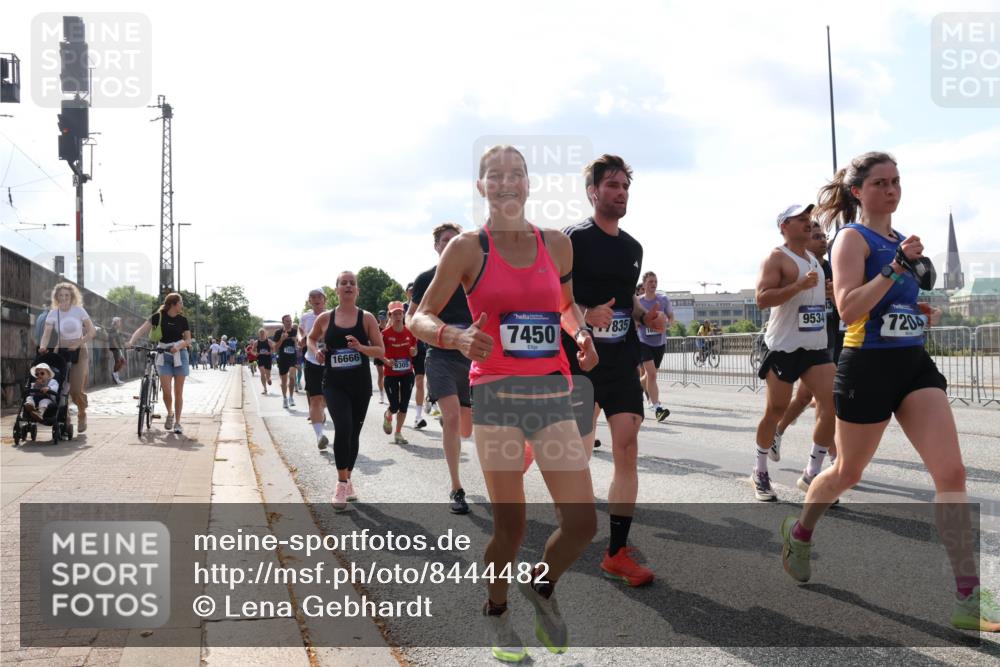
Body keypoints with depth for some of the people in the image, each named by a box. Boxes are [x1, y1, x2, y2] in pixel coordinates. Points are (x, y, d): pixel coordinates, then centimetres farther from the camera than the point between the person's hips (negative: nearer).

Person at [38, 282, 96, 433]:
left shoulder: (79, 311, -6)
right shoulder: (53, 314, -2)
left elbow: (92, 331, -6)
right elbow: (46, 334, -11)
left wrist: (78, 343, -18)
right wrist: (43, 346, -31)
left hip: (79, 352, -2)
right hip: (61, 352, 2)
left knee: (76, 389, -12)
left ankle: (82, 415, 15)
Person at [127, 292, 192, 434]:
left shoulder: (182, 320, 2)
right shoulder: (158, 317, -4)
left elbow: (188, 340, 1)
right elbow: (142, 329, -11)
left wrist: (178, 346, -18)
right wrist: (132, 341, -28)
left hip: (179, 355, 1)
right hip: (163, 356, -1)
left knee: (178, 391, 1)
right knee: (166, 390, -10)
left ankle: (177, 422, 11)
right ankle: (170, 414, 18)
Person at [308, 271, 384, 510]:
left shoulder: (367, 318, -2)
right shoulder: (325, 318, 1)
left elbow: (381, 351, -3)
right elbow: (311, 338, 20)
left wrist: (361, 347, -21)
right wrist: (316, 351, -1)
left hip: (361, 383, 1)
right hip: (334, 384, -1)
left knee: (354, 433, 11)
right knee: (343, 428, -21)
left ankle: (348, 480, 30)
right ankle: (342, 483, -9)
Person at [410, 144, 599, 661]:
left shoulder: (557, 244, 9)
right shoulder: (467, 248, -1)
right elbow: (420, 318, 0)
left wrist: (581, 334, 3)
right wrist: (457, 338, -21)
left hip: (553, 394, 3)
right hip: (497, 395, -3)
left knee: (582, 523, -4)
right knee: (510, 525, 0)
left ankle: (542, 588, 29)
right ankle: (495, 610, 30)